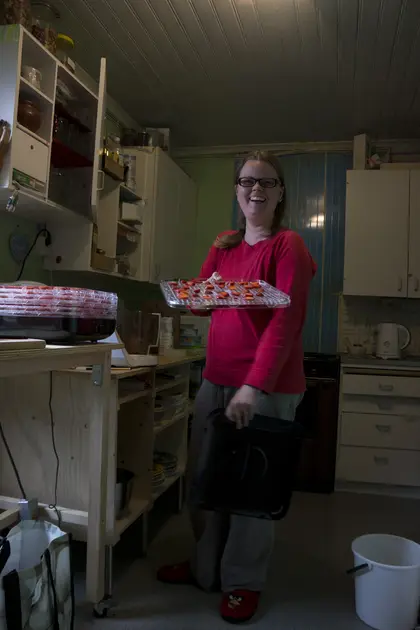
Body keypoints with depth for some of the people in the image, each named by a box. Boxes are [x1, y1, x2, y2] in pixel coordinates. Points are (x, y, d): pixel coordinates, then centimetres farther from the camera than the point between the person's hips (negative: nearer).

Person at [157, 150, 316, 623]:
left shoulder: (288, 246, -8)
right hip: (216, 379, 6)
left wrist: (254, 387, -26)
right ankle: (205, 567, 37)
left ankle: (244, 581, 30)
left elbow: (285, 321, -17)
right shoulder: (223, 246, 12)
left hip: (268, 388, -6)